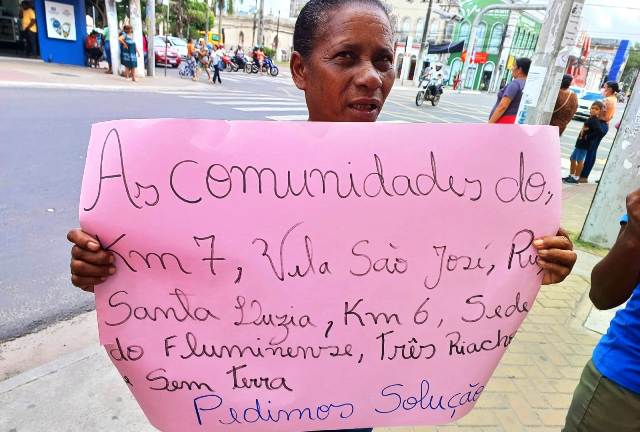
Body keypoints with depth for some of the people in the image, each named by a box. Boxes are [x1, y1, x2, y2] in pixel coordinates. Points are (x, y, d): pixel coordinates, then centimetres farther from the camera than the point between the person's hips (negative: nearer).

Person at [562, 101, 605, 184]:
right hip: (580, 143, 10)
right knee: (573, 158, 16)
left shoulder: (595, 120, -17)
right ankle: (571, 176, 25)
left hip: (585, 144, -10)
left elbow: (600, 132, -29)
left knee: (579, 160, -3)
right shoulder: (591, 119, 10)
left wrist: (588, 137, -22)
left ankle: (576, 178, 5)